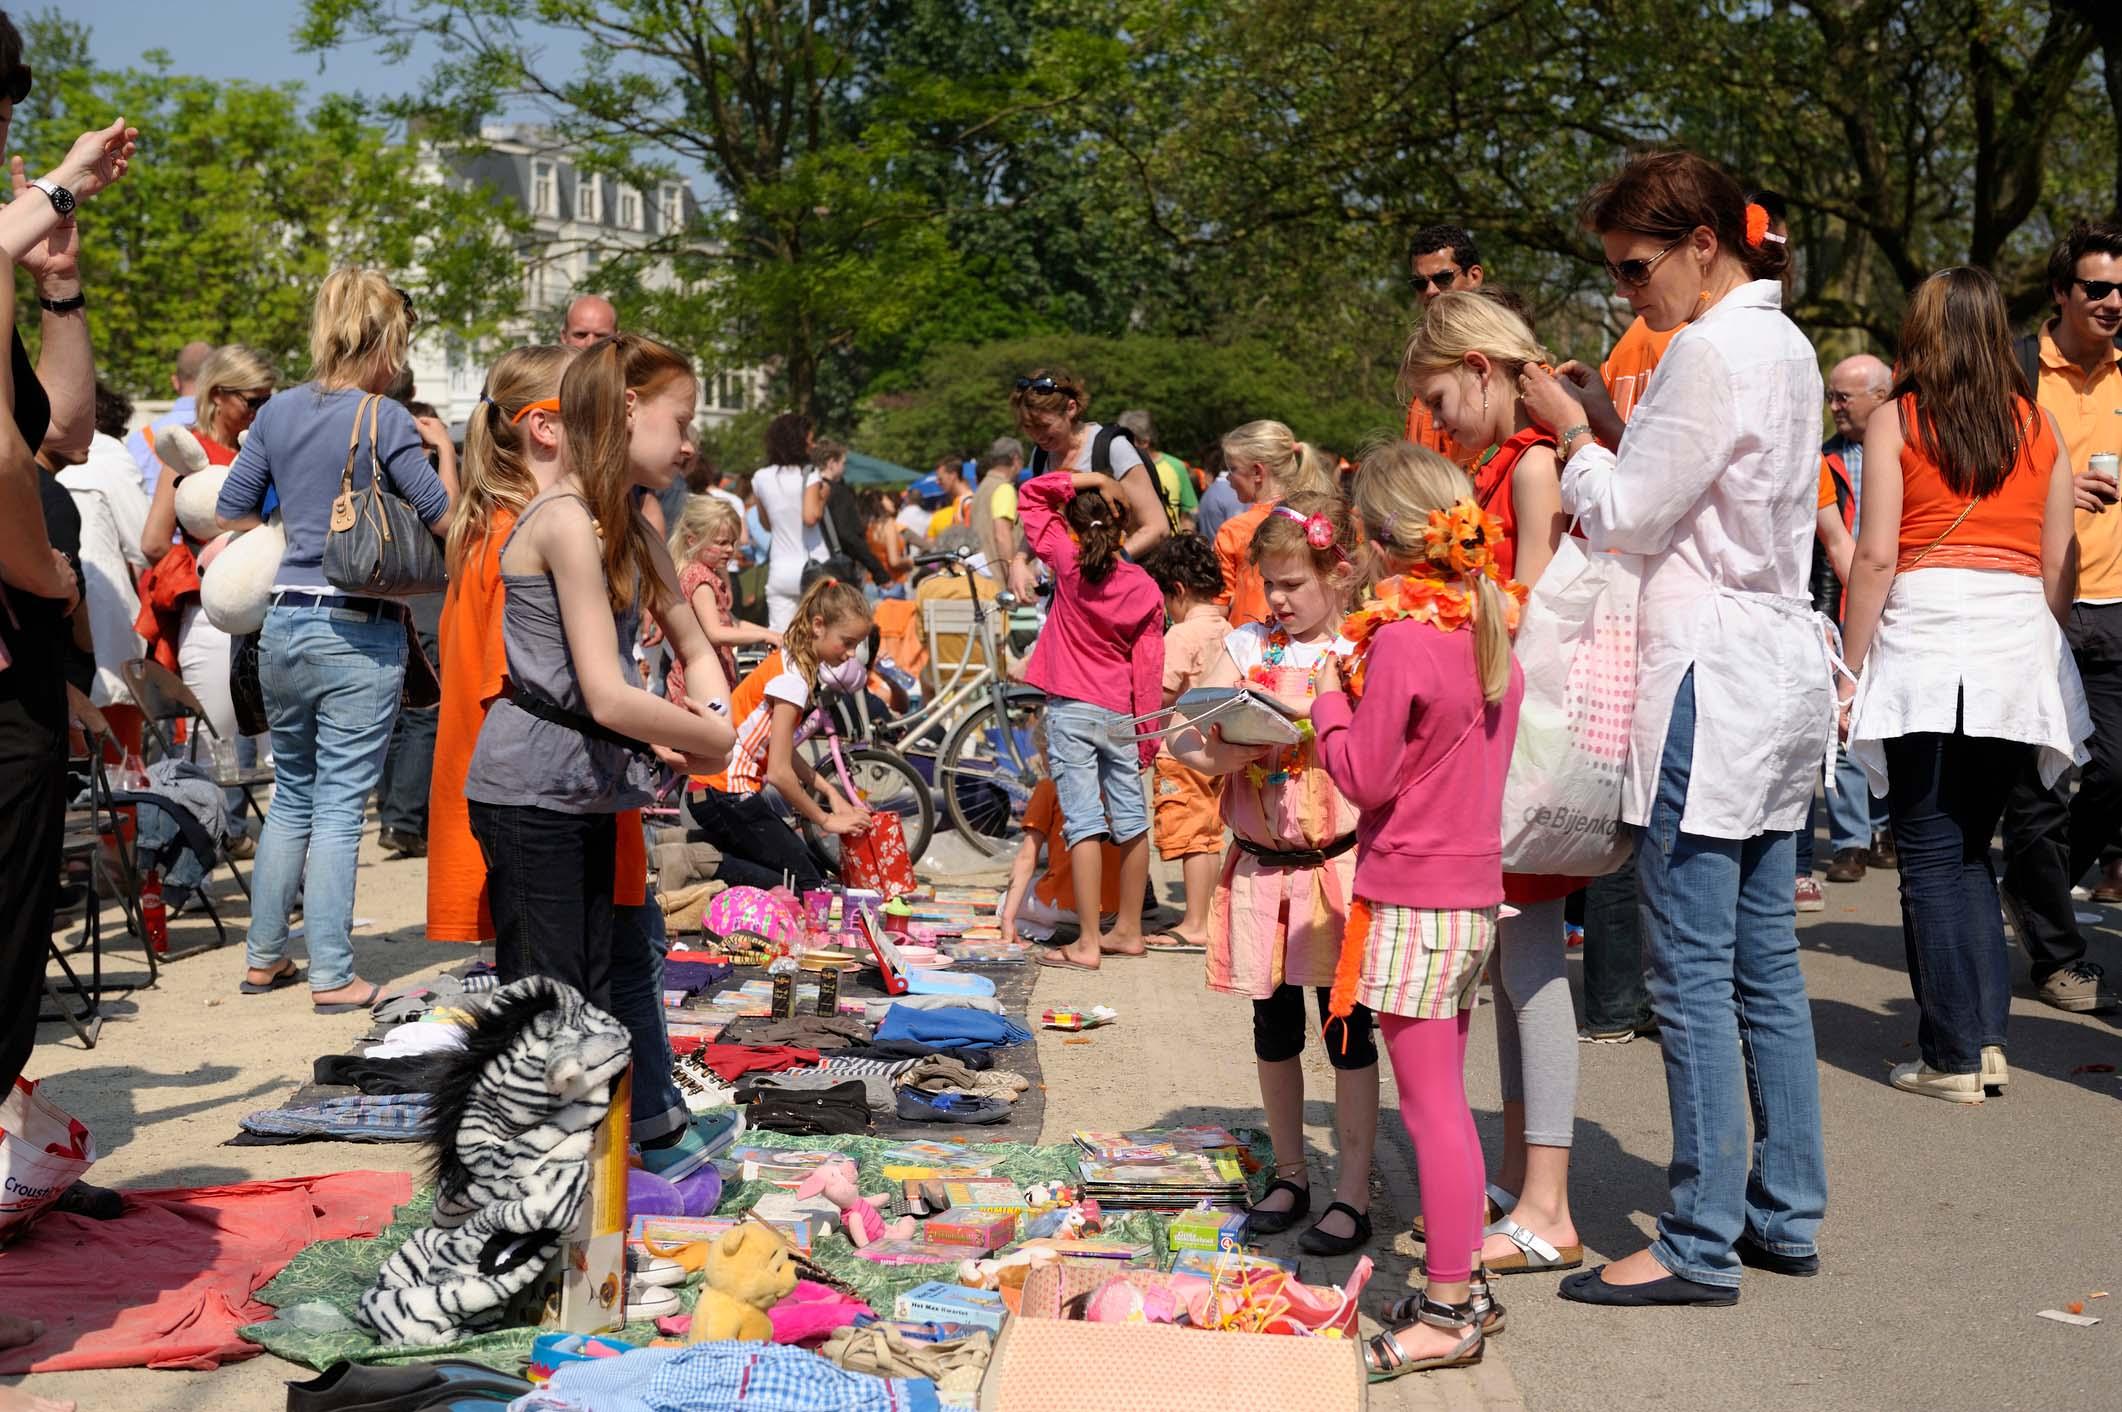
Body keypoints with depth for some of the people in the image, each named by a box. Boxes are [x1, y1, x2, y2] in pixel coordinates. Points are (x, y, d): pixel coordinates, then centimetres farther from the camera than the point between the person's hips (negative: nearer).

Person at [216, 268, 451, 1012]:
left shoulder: (278, 412, 7)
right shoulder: (385, 419, -11)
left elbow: (230, 511, 13)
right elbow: (443, 518, -7)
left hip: (285, 623, 6)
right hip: (359, 634, -6)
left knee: (292, 796, 18)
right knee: (339, 807, 0)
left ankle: (265, 957, 25)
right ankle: (332, 976, 4)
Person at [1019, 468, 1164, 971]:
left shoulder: (1066, 561, -7)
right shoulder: (1145, 588, 0)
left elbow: (1032, 493, 2)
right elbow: (1148, 669, 1)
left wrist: (1093, 477, 0)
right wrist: (1147, 737, 7)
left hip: (1071, 710, -3)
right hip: (1121, 715, 3)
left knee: (1084, 821, -6)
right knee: (1131, 820, 13)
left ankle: (1088, 942, -8)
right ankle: (1128, 930, 24)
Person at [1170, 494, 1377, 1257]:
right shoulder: (1245, 647, 5)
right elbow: (1184, 737, 0)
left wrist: (1298, 728, -25)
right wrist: (1225, 751, -20)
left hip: (1338, 864, -4)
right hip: (1259, 865, 4)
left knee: (1346, 1028, 3)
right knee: (1273, 1027, 14)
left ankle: (1353, 1194, 13)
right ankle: (1289, 1175, 29)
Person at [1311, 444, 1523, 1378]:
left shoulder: (1400, 636, -17)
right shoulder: (1491, 629, 7)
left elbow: (1365, 778, -14)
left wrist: (1331, 700, 1)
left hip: (1413, 898, -8)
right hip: (1478, 889, 8)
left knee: (1430, 1103, -2)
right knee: (1445, 1097, 17)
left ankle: (1446, 1312, 4)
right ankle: (1463, 1286, 25)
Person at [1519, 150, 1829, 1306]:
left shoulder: (1711, 351, -13)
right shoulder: (1785, 346, 17)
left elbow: (1624, 520, -12)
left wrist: (1571, 430, 3)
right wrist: (1610, 425, 11)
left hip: (1711, 681, -10)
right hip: (1780, 676, 10)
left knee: (1692, 974, -5)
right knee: (1765, 963, 13)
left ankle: (1703, 1244, 2)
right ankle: (1785, 1213, 21)